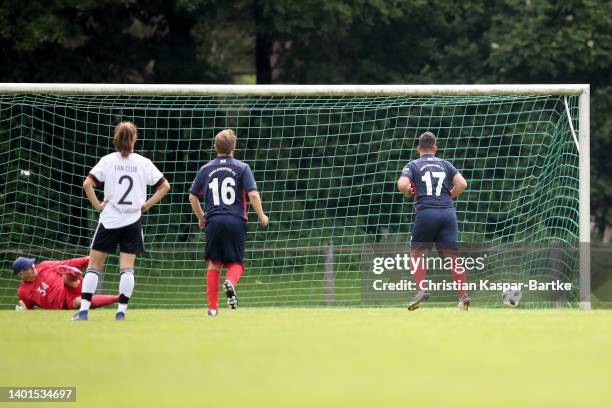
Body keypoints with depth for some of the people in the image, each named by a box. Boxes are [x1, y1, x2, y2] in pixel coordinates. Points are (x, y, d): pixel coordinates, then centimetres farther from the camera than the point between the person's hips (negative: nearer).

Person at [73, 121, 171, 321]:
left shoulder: (108, 161, -4)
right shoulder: (143, 163, 0)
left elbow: (87, 184, -13)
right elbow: (165, 186, 1)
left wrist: (97, 205, -3)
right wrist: (147, 204, 5)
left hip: (109, 220, -1)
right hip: (132, 221, 1)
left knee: (94, 265, 4)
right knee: (127, 267, 4)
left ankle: (84, 309, -3)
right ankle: (121, 310, -3)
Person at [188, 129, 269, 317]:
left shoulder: (205, 169, 9)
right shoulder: (242, 168, 1)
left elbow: (192, 197, 11)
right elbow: (253, 194, -8)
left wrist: (201, 217, 25)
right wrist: (261, 216, 6)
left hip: (213, 222, 2)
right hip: (236, 222, -2)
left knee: (214, 264, 10)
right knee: (236, 263, 9)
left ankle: (213, 307, 6)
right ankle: (230, 282, -25)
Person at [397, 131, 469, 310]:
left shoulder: (412, 166, 9)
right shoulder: (445, 164, 16)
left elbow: (402, 185, -9)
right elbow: (462, 184, 5)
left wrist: (408, 193, 12)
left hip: (426, 212, -2)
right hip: (448, 212, 2)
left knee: (416, 252, 11)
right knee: (452, 255, 1)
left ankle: (421, 289, -5)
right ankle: (463, 294, -9)